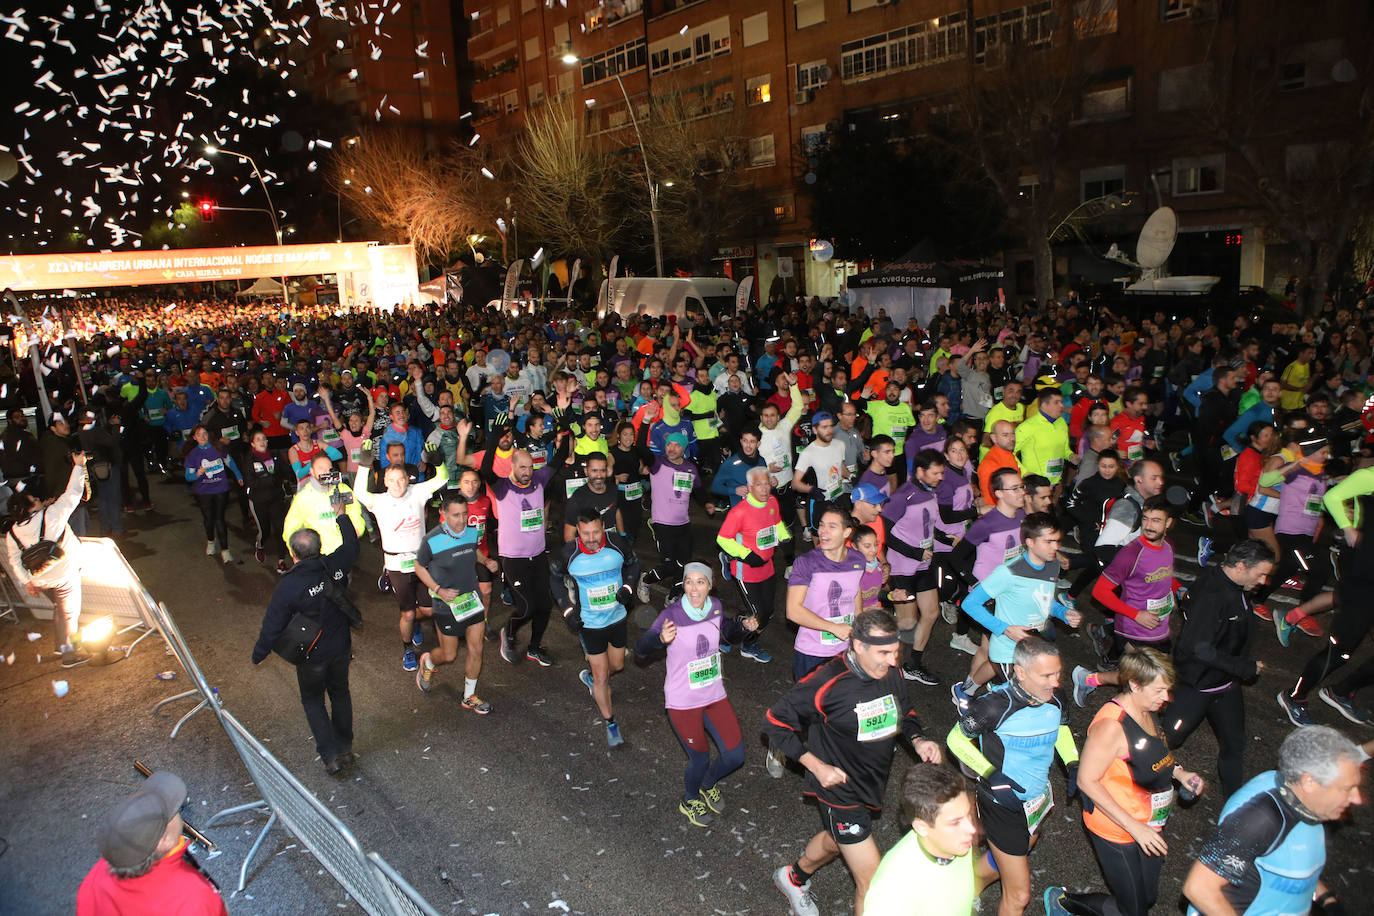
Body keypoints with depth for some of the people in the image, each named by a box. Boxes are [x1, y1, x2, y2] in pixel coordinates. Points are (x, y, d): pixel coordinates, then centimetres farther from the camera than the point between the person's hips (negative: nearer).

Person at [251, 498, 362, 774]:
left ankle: (330, 756, 17)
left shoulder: (288, 586, -28)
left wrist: (259, 655, 1)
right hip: (341, 648, 4)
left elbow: (272, 626, -17)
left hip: (312, 657, -4)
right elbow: (352, 546, 5)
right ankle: (345, 748, 37)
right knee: (340, 694, 24)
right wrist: (341, 515, 17)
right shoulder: (335, 565, -18)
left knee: (313, 701, 19)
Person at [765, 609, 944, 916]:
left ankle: (793, 878, 61)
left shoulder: (892, 674, -11)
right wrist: (816, 766, -22)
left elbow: (905, 712, 10)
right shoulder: (826, 684, -29)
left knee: (835, 841, 32)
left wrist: (918, 740, -10)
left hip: (872, 785, 7)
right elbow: (775, 722, -19)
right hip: (841, 791, -7)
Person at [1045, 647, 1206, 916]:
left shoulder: (1148, 710, -2)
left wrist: (1178, 772, -1)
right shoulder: (1111, 724, -30)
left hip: (1148, 827, 9)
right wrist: (1135, 827, -26)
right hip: (1117, 832, -9)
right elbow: (1086, 781, -26)